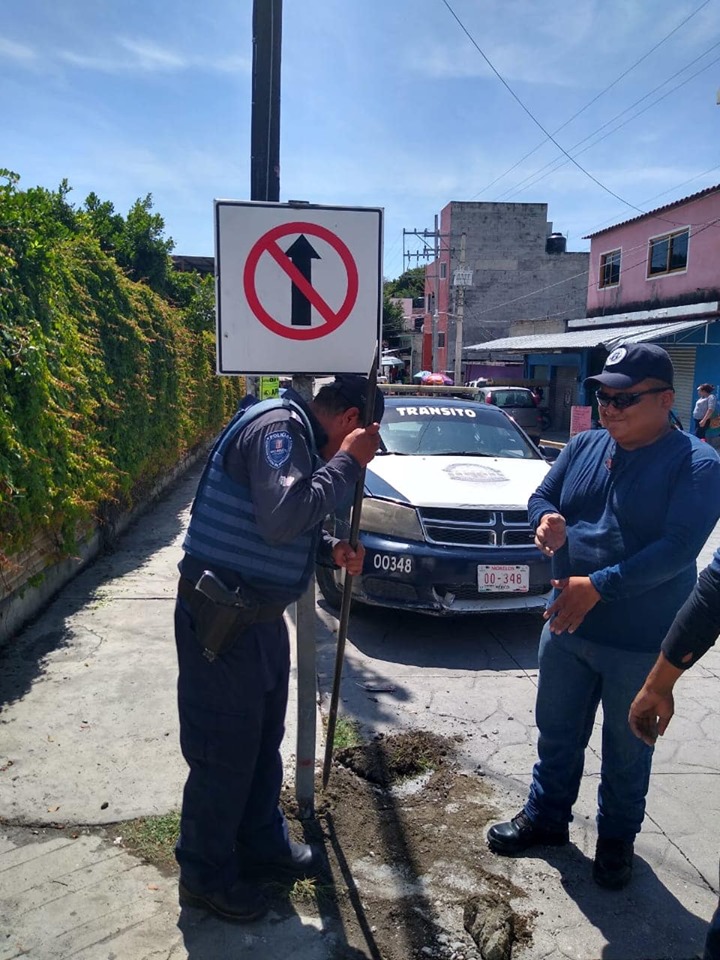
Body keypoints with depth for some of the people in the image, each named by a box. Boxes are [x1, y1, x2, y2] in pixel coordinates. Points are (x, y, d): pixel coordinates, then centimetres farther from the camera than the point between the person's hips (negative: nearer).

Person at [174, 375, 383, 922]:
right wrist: (348, 460, -24)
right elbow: (283, 518, -33)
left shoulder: (299, 435, 13)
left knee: (264, 738, 22)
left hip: (258, 615, 10)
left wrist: (333, 549, 6)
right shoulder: (278, 427, -19)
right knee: (224, 750, 6)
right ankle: (205, 875, 27)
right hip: (220, 619, -10)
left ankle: (261, 842, 42)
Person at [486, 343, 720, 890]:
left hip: (641, 643, -5)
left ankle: (617, 837, 38)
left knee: (627, 750, 16)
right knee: (557, 732, 20)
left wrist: (599, 586, -30)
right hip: (566, 625, 5)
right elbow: (543, 495, 11)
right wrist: (546, 519, -14)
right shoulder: (585, 446, 2)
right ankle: (546, 815, 41)